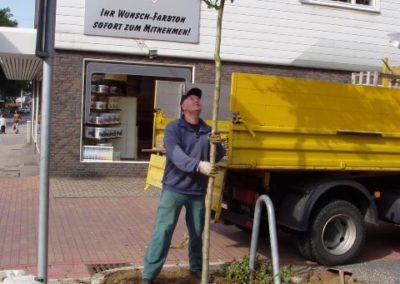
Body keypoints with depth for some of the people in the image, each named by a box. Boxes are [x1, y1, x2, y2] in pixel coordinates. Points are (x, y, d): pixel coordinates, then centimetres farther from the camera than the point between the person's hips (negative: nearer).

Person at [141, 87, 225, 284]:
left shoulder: (208, 131, 10)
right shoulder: (174, 128, -5)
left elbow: (218, 157, 9)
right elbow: (175, 155, -21)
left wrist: (217, 146, -14)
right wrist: (198, 165, -37)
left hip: (198, 192, 4)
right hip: (174, 189, -4)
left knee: (197, 232, 15)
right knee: (163, 231, -5)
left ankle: (196, 268, 34)